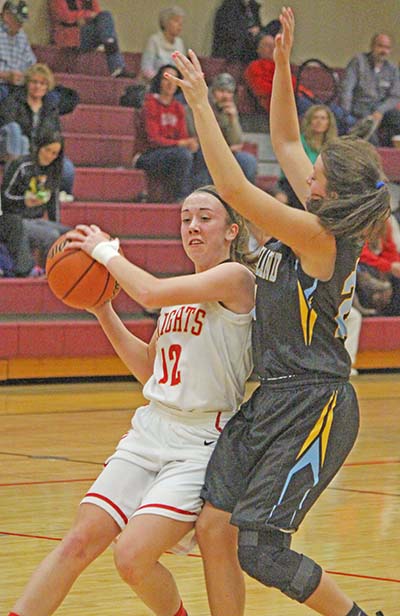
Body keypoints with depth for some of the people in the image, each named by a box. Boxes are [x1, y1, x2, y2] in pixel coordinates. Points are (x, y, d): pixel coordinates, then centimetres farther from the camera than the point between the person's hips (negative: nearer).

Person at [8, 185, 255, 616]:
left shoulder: (235, 277, -9)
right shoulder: (181, 291, 16)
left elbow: (150, 292, -22)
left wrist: (105, 251, -6)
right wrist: (102, 310, 16)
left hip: (202, 442, -7)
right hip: (150, 430, 7)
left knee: (133, 557, -19)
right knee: (79, 541, -6)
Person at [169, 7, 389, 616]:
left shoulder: (321, 236, -17)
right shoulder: (325, 219, 7)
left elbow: (235, 189, -22)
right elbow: (286, 142, 19)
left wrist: (201, 104, -19)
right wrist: (282, 64, 11)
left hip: (312, 407, -9)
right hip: (272, 400, 9)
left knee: (258, 548, -9)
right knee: (214, 528, 2)